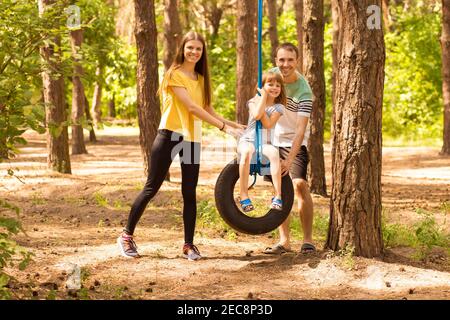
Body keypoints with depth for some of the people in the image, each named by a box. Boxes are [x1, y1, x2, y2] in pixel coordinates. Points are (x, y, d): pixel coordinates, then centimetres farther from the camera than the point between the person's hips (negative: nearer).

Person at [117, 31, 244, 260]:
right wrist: (223, 126, -18)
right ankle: (127, 235, 8)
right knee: (152, 188, -2)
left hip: (192, 139, 6)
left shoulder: (201, 79, 14)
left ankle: (189, 244, 10)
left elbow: (207, 109, 11)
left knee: (190, 193, 4)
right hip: (170, 135, -6)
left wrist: (232, 124, 0)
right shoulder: (174, 74, -7)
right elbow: (191, 107, -16)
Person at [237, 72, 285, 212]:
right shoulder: (254, 101, 5)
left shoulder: (278, 107, 5)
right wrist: (264, 95, -12)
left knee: (274, 152, -36)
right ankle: (244, 197, -38)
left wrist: (262, 103, -10)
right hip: (248, 140, -1)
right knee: (247, 152, -39)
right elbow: (257, 115, -18)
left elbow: (268, 124, -12)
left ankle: (277, 196, -34)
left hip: (265, 143, 1)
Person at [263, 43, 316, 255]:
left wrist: (289, 159, -39)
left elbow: (300, 130, -31)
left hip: (294, 142, -5)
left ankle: (308, 240, -12)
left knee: (299, 184, -19)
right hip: (273, 140, 5)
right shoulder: (272, 75, -9)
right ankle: (284, 241, 7)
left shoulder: (304, 92, -25)